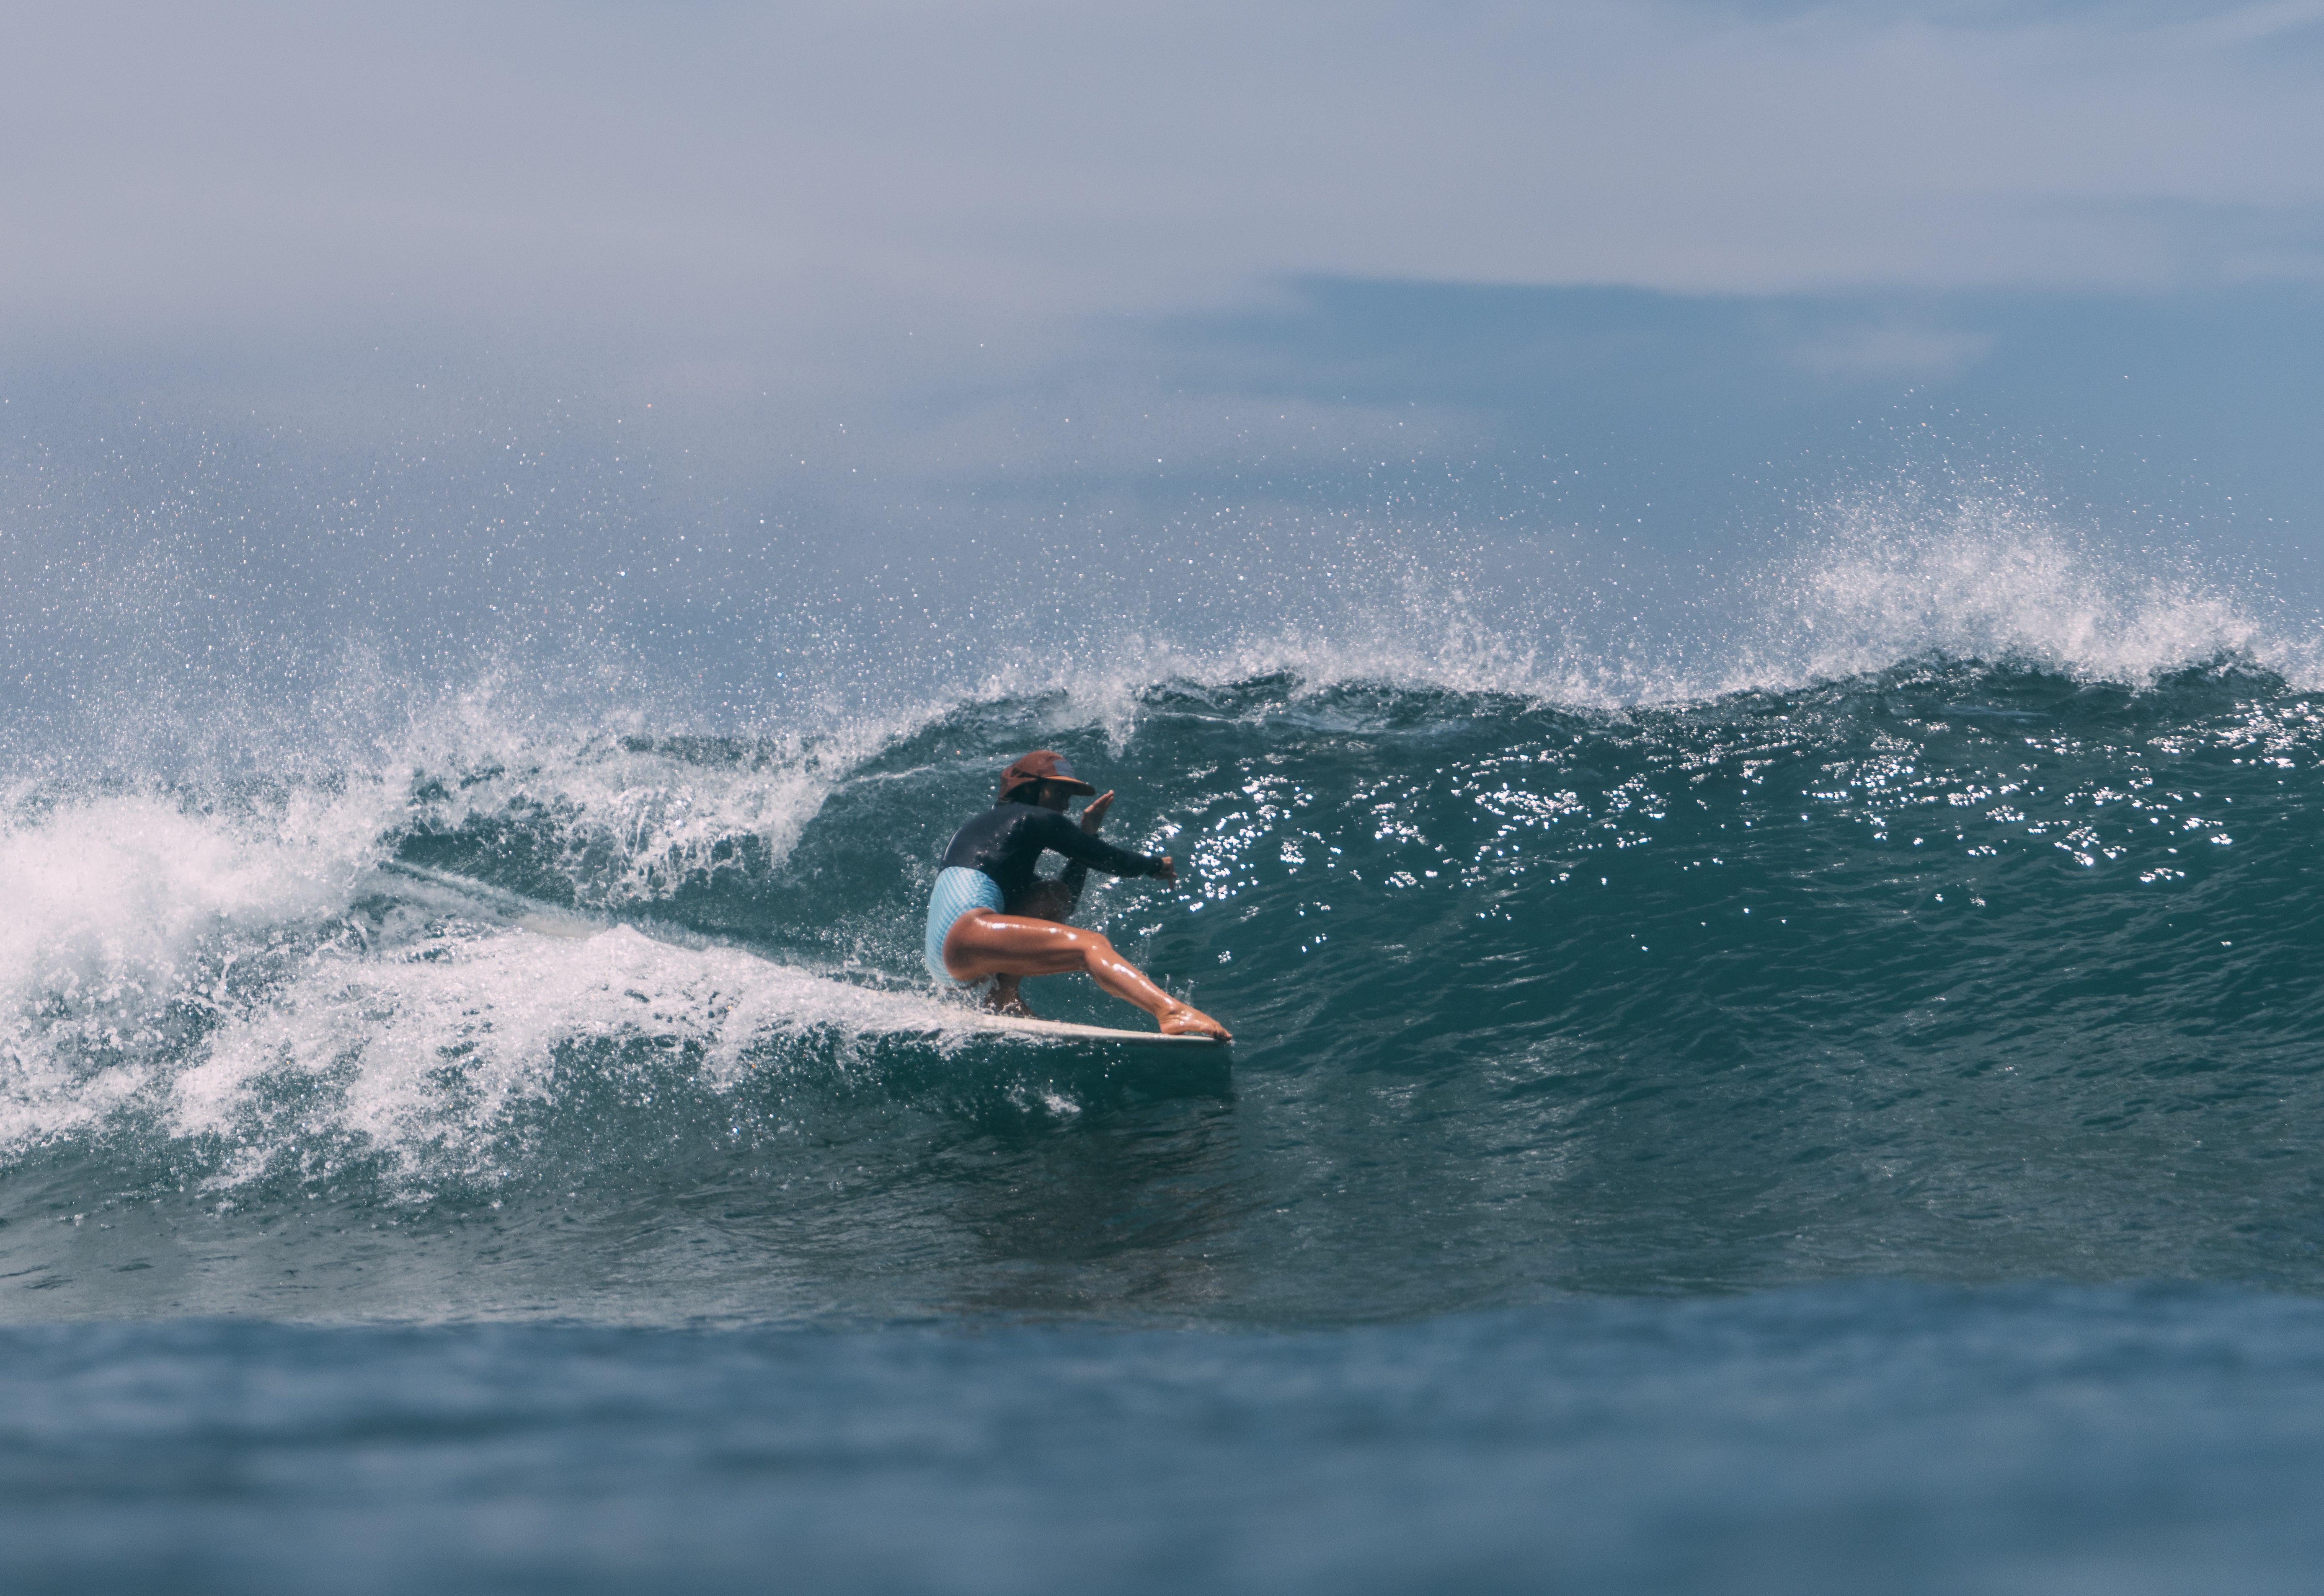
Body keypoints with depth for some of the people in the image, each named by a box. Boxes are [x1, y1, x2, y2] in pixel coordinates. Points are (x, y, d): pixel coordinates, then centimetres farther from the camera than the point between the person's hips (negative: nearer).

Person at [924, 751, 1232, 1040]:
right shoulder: (1034, 818, 9)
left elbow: (1067, 901, 32)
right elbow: (1111, 860, 8)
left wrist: (1086, 833, 33)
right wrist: (1158, 864, 27)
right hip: (966, 932, -9)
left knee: (1055, 896, 19)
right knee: (1092, 946, -17)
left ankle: (1003, 994, 2)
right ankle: (1172, 1012, -43)